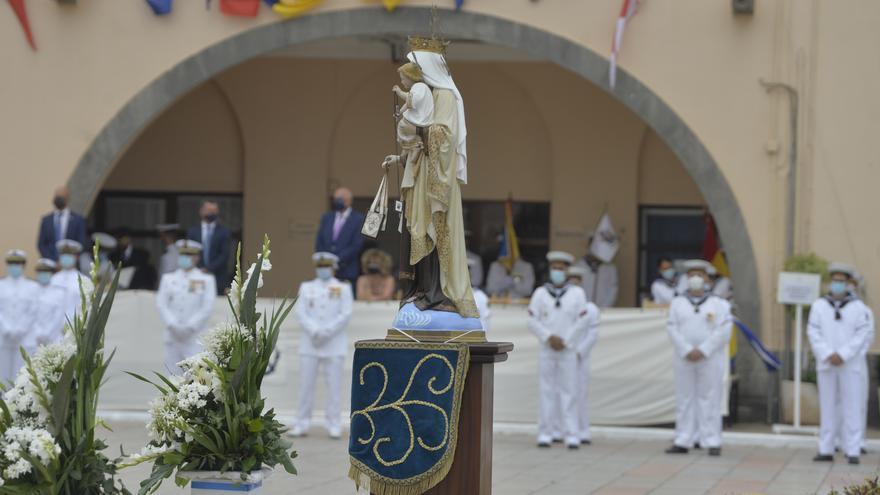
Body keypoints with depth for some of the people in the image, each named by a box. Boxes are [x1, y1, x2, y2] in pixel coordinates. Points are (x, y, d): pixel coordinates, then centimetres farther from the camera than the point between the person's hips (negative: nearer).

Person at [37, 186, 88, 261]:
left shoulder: (78, 220, 5)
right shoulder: (46, 220, 13)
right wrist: (51, 260, -5)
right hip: (51, 263, 2)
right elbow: (41, 244, 10)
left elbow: (81, 244, 2)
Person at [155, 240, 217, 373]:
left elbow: (207, 307, -3)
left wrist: (190, 327, -12)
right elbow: (161, 304, 4)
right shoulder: (168, 278, 14)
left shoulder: (206, 280, 5)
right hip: (173, 336, 3)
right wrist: (173, 325, -11)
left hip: (196, 337, -3)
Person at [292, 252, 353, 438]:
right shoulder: (306, 287, 13)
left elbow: (346, 315, -3)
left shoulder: (343, 288, 6)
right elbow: (300, 313, 3)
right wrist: (314, 331, -12)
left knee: (334, 385, -3)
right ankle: (301, 424, 6)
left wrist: (326, 332, -11)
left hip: (334, 344, -2)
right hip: (309, 344, 2)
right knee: (306, 384, 2)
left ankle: (334, 426, 0)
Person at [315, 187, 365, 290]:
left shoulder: (358, 219, -1)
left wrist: (337, 259, -12)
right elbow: (319, 242, 14)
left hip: (348, 272, -4)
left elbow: (357, 245, -8)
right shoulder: (326, 218, 15)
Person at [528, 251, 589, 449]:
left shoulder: (577, 293, 4)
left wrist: (565, 341, -9)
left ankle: (571, 435, -3)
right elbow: (533, 321, 1)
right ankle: (545, 434, 4)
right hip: (546, 350, 1)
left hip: (568, 350, -1)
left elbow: (581, 323, -1)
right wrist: (549, 337, -12)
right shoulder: (540, 293, 6)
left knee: (569, 391, -3)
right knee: (546, 391, 1)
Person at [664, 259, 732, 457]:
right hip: (684, 359, 2)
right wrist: (688, 351, -13)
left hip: (711, 359, -2)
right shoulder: (677, 303, 9)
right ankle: (683, 442, 5)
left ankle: (712, 443, -2)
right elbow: (672, 329, 0)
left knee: (710, 400, -3)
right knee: (684, 399, 3)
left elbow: (723, 331, -6)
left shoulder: (719, 305, 4)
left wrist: (702, 351, -15)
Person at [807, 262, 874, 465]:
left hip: (851, 365, -2)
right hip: (826, 365, 2)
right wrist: (828, 355, -12)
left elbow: (864, 334, -6)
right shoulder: (819, 305, 6)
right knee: (827, 407, 5)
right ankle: (826, 450, 9)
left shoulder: (858, 307, 1)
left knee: (852, 408, -3)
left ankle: (852, 451, -3)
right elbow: (813, 333, 0)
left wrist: (842, 355, -14)